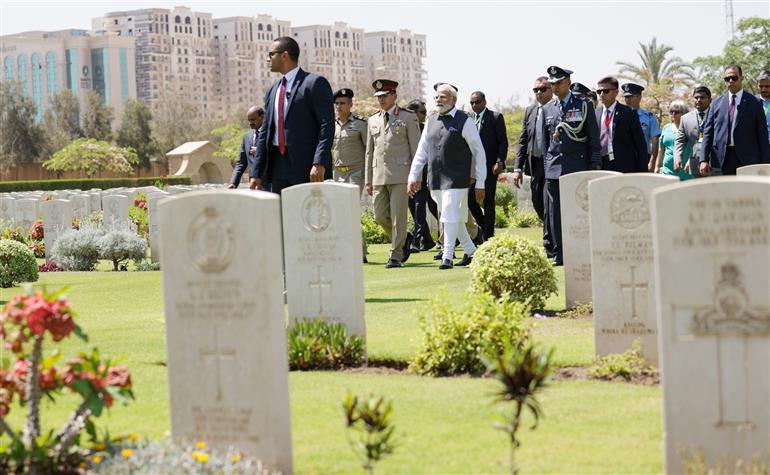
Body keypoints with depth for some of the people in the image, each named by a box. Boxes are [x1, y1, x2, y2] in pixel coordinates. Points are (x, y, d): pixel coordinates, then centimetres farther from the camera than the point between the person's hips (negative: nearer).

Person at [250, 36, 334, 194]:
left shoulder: (315, 83, -3)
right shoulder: (272, 91, 19)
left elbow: (327, 125, -11)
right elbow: (265, 132, 18)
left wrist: (319, 163, -21)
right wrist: (256, 173, 11)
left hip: (307, 167, -7)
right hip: (278, 166, 7)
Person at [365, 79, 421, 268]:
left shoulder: (408, 118, 1)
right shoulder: (373, 120, 15)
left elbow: (415, 149, -1)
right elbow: (369, 152, 17)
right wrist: (368, 180, 13)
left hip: (400, 175, -5)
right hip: (379, 176, 5)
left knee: (398, 216, -5)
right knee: (380, 215, 3)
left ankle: (395, 256, 1)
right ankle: (404, 238, 26)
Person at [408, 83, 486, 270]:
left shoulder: (464, 121, -5)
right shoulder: (431, 122, 12)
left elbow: (479, 152, -3)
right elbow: (421, 152, 15)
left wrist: (480, 183, -6)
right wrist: (413, 177, 7)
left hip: (456, 179, -6)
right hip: (435, 180, 6)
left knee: (450, 217, -13)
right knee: (453, 218, 14)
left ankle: (448, 257, -8)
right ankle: (470, 250, 28)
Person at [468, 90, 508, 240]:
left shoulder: (496, 117, -1)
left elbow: (503, 142, -4)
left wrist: (499, 162, -15)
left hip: (490, 166, -4)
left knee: (488, 202, -2)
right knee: (470, 199, -2)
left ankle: (488, 236, 5)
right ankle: (485, 226, 19)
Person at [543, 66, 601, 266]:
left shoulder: (584, 105, 3)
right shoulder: (547, 109, 13)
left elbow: (594, 138, 2)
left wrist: (595, 165, -5)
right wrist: (545, 165, 12)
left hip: (578, 167, -3)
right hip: (553, 168, 3)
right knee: (555, 212, 0)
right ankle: (559, 254, 4)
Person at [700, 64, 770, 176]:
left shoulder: (753, 103, 4)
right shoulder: (717, 103, 11)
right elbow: (708, 132, 9)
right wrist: (704, 159, -2)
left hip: (746, 160, -2)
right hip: (720, 162, 2)